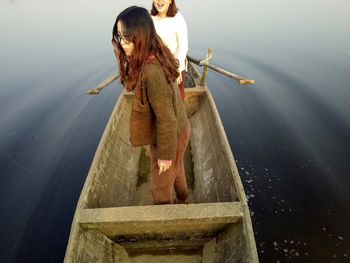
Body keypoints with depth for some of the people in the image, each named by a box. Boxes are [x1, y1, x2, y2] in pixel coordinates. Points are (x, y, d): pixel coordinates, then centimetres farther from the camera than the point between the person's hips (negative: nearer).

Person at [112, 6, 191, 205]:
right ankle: (182, 201, 59)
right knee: (176, 170, 32)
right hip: (179, 129, 9)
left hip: (169, 136, -9)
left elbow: (166, 119, -28)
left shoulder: (151, 71, -33)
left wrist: (165, 154, -18)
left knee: (161, 187, 16)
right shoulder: (156, 55, -4)